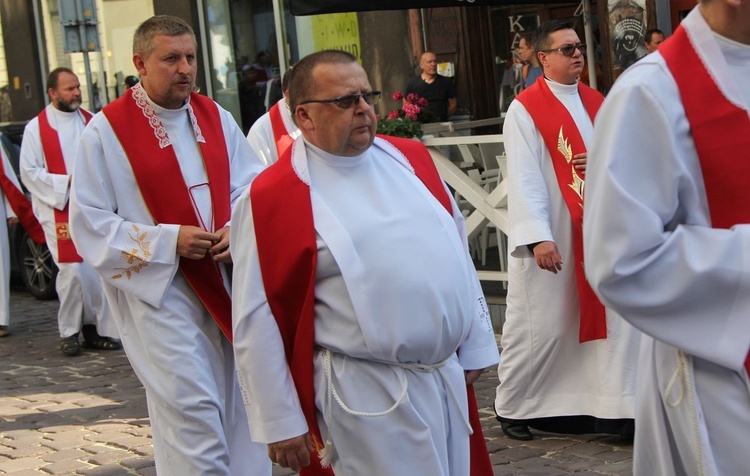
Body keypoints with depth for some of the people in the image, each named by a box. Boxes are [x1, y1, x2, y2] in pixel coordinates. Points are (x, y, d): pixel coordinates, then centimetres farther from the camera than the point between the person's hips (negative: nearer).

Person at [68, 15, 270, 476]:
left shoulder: (215, 117, 7)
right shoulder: (106, 131, -6)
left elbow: (253, 184, 11)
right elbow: (90, 223, -7)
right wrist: (168, 241, -16)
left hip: (227, 281, 5)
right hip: (159, 288, -5)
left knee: (241, 400, 9)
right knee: (192, 408, -8)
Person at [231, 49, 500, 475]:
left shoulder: (411, 158, 9)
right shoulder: (273, 198, -10)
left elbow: (457, 249, 17)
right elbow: (257, 319, -9)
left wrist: (475, 344, 15)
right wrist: (282, 422, -9)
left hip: (450, 378, 7)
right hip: (365, 399, -6)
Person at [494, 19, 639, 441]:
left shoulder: (596, 102, 12)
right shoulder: (525, 109, -8)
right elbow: (524, 179, -15)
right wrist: (537, 237, -23)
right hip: (552, 236, -6)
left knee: (613, 316, 2)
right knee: (540, 325, 3)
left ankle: (620, 407, 9)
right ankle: (513, 407, 20)